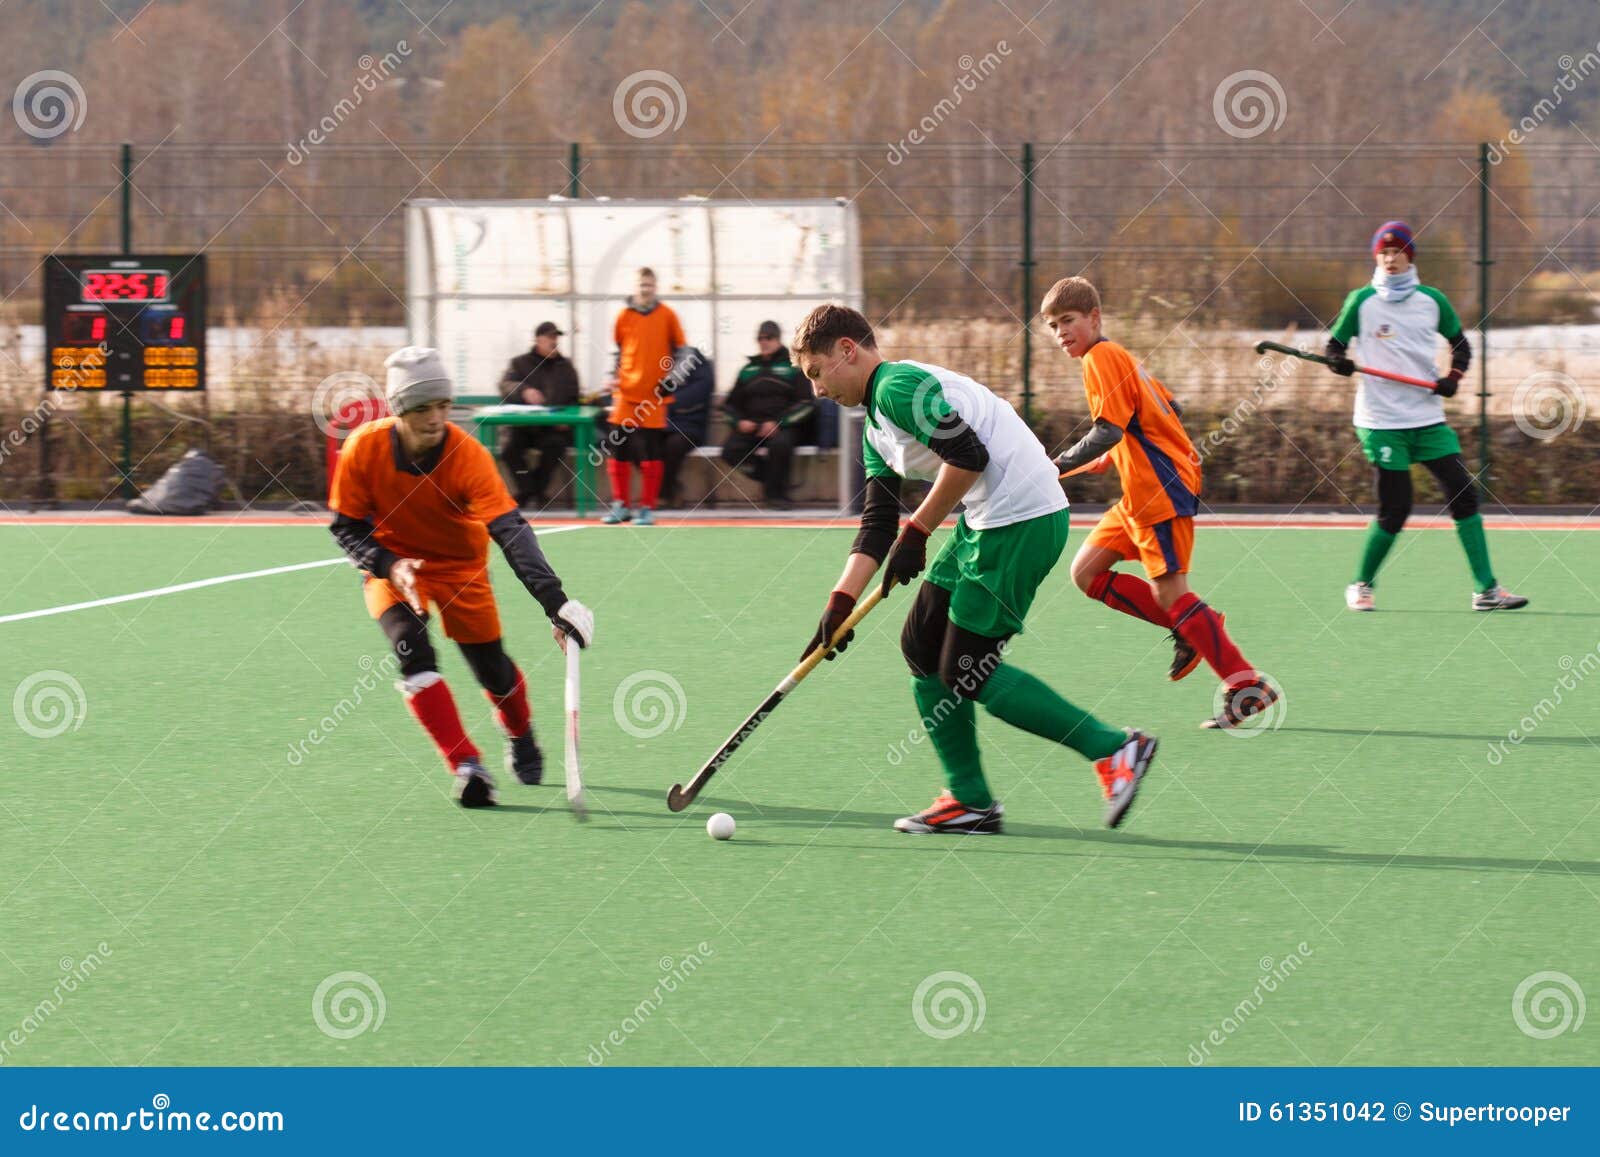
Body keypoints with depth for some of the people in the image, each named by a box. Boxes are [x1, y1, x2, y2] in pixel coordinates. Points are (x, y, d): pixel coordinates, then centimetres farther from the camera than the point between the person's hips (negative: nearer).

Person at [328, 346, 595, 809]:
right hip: (391, 562, 0)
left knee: (493, 670, 3)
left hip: (460, 566, 0)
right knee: (412, 648, -26)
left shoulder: (468, 455, -30)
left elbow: (510, 531, -39)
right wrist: (389, 566, -31)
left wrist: (554, 600, -52)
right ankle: (466, 768, -25)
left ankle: (520, 736, 40)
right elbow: (346, 525, -11)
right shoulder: (364, 449, -24)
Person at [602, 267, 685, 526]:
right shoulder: (624, 316, 4)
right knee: (618, 451, 3)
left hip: (653, 396, -2)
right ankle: (620, 505, 15)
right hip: (625, 392, 2)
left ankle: (647, 508, 7)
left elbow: (679, 349, 6)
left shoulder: (667, 316, 0)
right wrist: (614, 376, 4)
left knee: (650, 454, -1)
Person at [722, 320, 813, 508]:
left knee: (780, 444, -38)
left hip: (782, 427, -4)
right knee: (731, 450, -26)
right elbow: (730, 403, 23)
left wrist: (778, 423, -14)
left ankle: (777, 492, -18)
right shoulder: (748, 370, 19)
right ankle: (770, 477, -8)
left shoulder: (793, 366, 6)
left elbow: (805, 403, -2)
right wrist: (740, 421, 0)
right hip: (751, 426, 4)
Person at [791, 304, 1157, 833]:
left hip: (1022, 516, -11)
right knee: (922, 646, 12)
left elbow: (968, 455, -21)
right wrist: (840, 603, 9)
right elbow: (877, 523, 20)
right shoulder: (875, 431, 21)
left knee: (966, 671, -7)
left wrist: (915, 532, -12)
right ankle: (969, 799, 16)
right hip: (986, 520, 11)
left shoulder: (898, 387, -11)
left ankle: (1114, 750, -5)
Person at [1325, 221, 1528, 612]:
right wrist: (1338, 360, -17)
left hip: (1428, 418, 3)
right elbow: (1335, 343, 6)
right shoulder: (1362, 301, 0)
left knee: (1464, 495, -5)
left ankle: (1486, 589, -2)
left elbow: (1460, 343, 17)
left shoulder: (1432, 301, 6)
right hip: (1382, 421, -3)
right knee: (1395, 510, -7)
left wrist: (1453, 375, -2)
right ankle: (1361, 585, 14)